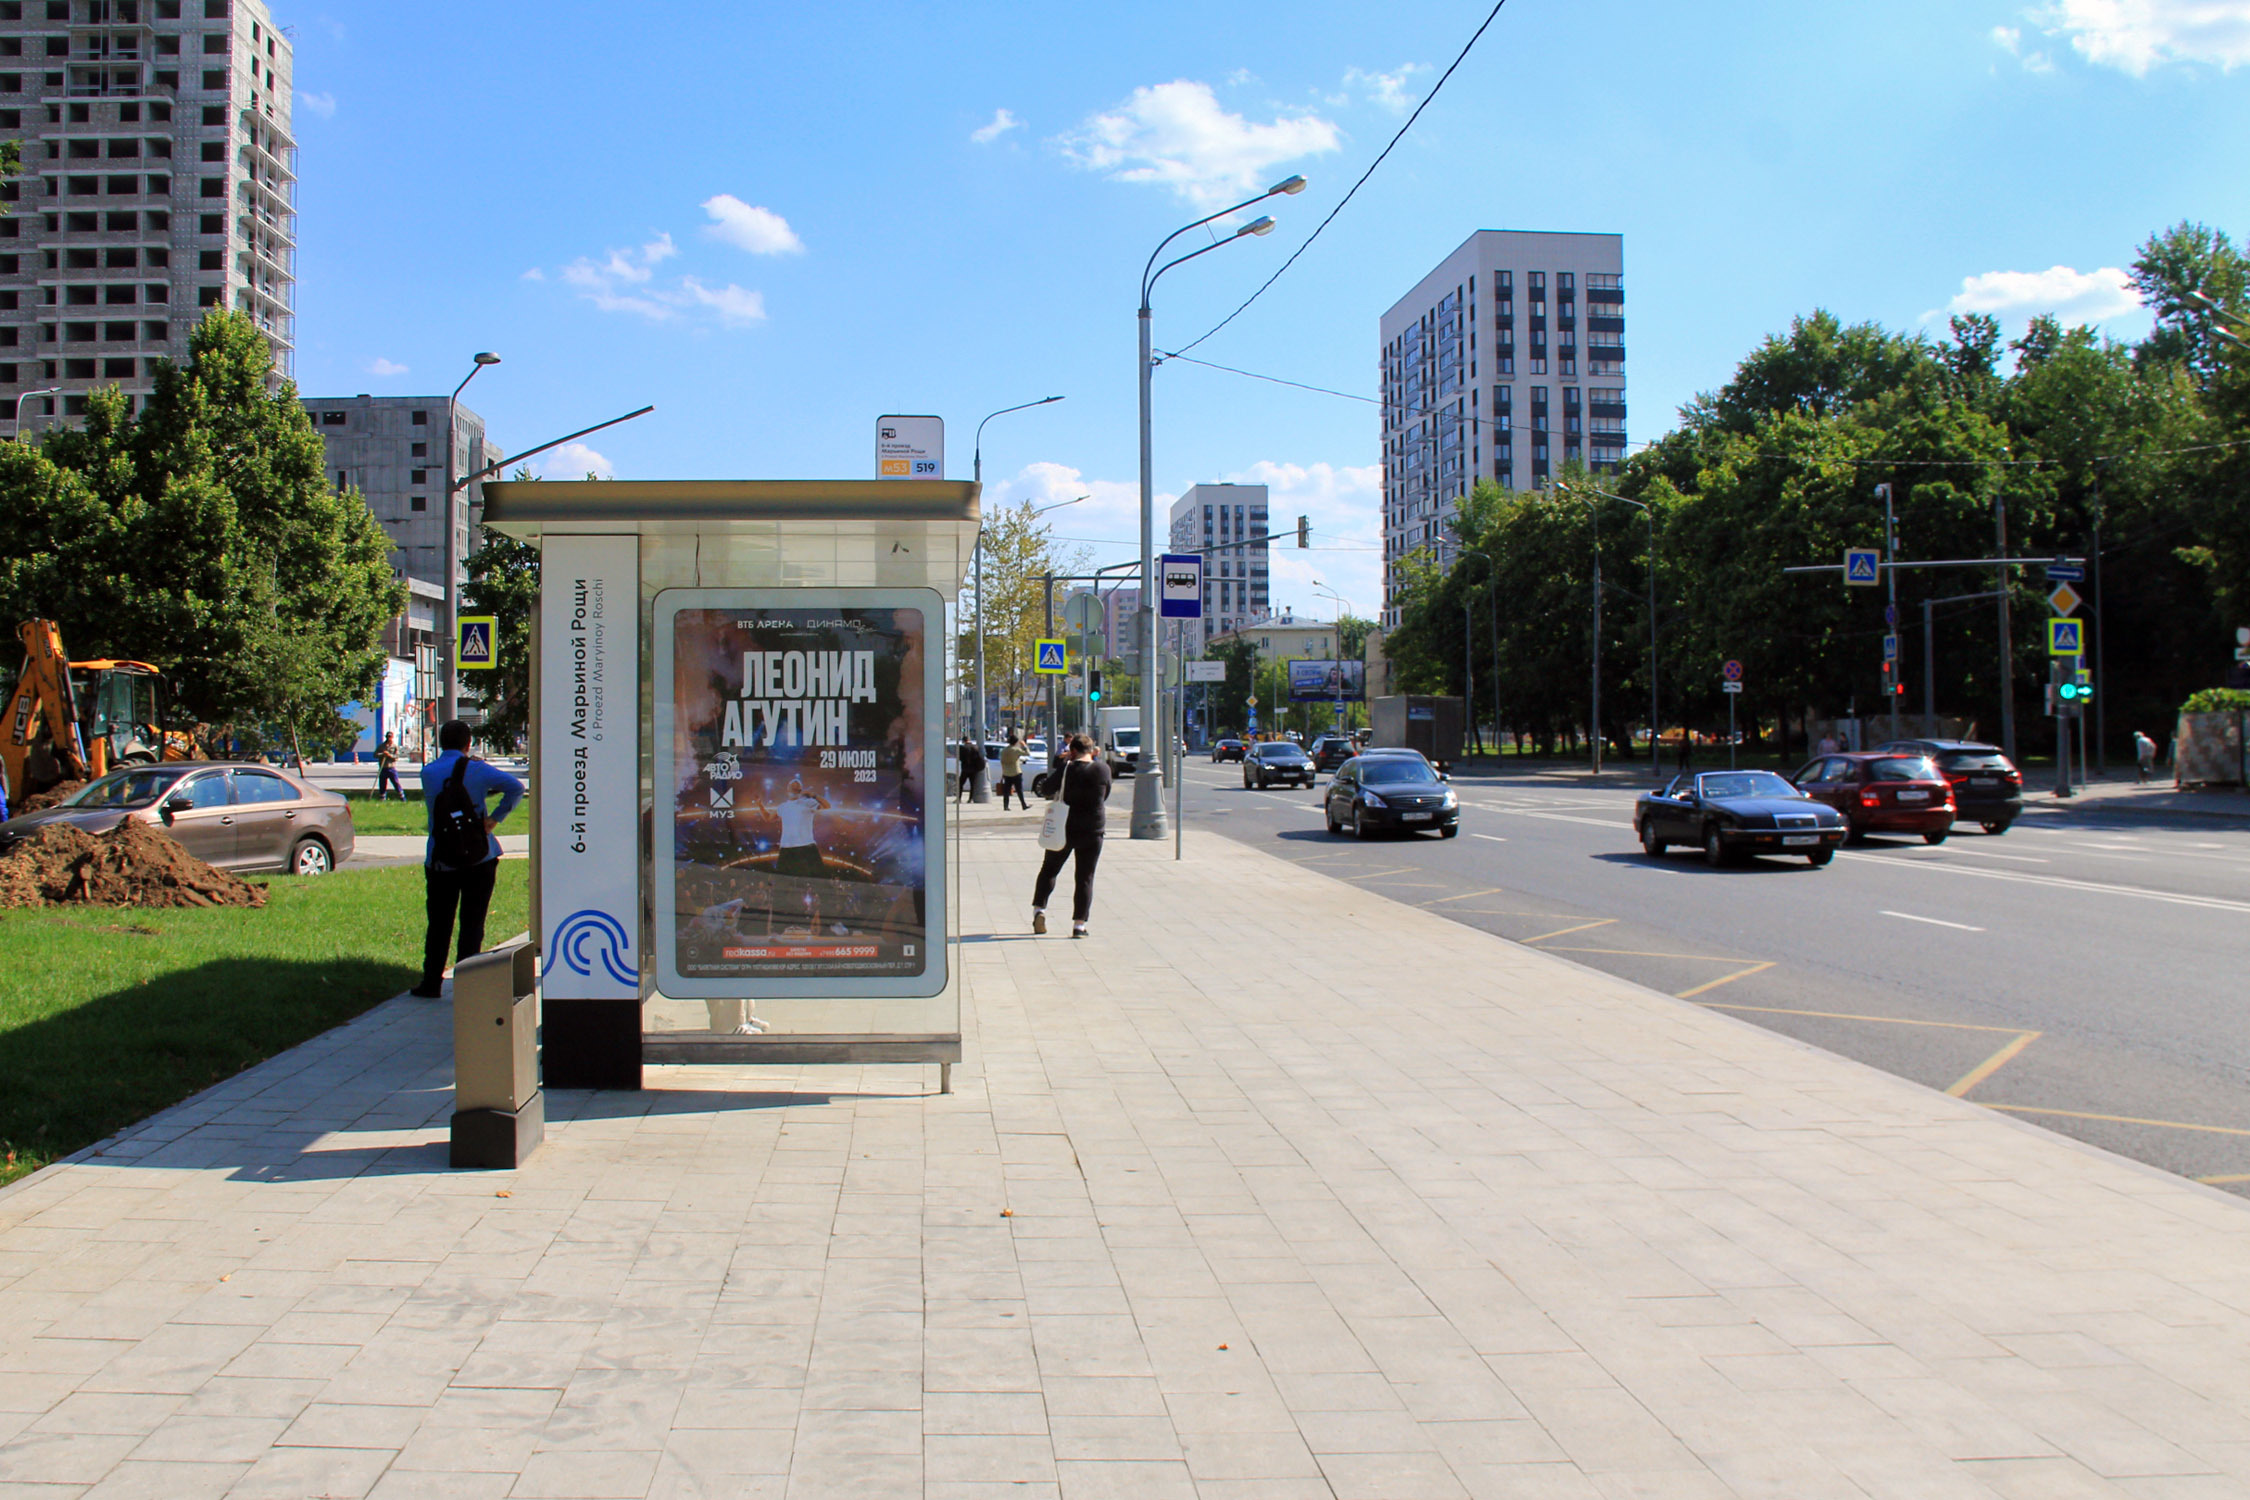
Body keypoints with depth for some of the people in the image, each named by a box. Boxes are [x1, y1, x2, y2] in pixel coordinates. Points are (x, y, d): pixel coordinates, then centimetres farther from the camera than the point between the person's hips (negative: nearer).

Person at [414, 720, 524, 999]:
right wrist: (496, 818, -7)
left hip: (440, 860, 2)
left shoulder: (428, 772, 1)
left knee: (439, 924, 11)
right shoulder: (477, 770, -6)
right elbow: (516, 787, -10)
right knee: (472, 924, 3)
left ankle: (432, 983, 16)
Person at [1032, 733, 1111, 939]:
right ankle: (1079, 924, 2)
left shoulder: (1066, 769, -10)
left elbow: (1045, 789, 1)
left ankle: (1039, 908, 7)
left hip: (1064, 828, 0)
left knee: (1049, 869, 18)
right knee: (1084, 877, 6)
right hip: (1092, 830, 0)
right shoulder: (1103, 770, -6)